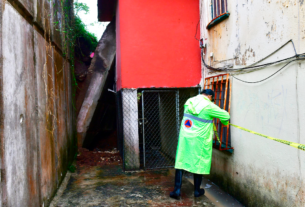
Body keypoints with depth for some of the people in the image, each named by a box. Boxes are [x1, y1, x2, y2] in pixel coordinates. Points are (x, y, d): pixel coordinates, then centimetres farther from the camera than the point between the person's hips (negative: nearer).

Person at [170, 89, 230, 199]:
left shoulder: (189, 102, 4)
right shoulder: (209, 106, -13)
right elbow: (225, 116, -4)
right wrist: (225, 123, 19)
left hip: (184, 137, 5)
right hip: (199, 140, -4)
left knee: (180, 161, 9)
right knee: (199, 164, 11)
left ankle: (177, 190, 10)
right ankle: (197, 191, 25)